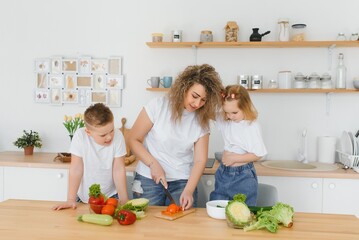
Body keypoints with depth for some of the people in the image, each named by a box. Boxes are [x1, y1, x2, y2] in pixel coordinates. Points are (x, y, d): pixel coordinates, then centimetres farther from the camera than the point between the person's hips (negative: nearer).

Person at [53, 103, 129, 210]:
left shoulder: (118, 136, -18)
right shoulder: (80, 136, -19)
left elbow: (119, 169, -12)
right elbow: (76, 169, -14)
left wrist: (124, 200, -13)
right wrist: (71, 199, -14)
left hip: (110, 196, -1)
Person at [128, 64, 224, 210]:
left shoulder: (202, 120, -3)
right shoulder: (158, 106, -11)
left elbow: (200, 160, -5)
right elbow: (133, 140, -6)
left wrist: (188, 191, -17)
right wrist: (153, 163, -17)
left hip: (183, 182, 2)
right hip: (149, 179, -2)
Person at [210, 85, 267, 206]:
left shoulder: (252, 126, -14)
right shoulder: (224, 120, 0)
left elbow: (257, 154, -13)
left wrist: (234, 158, -13)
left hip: (243, 176, -5)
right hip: (224, 173, 5)